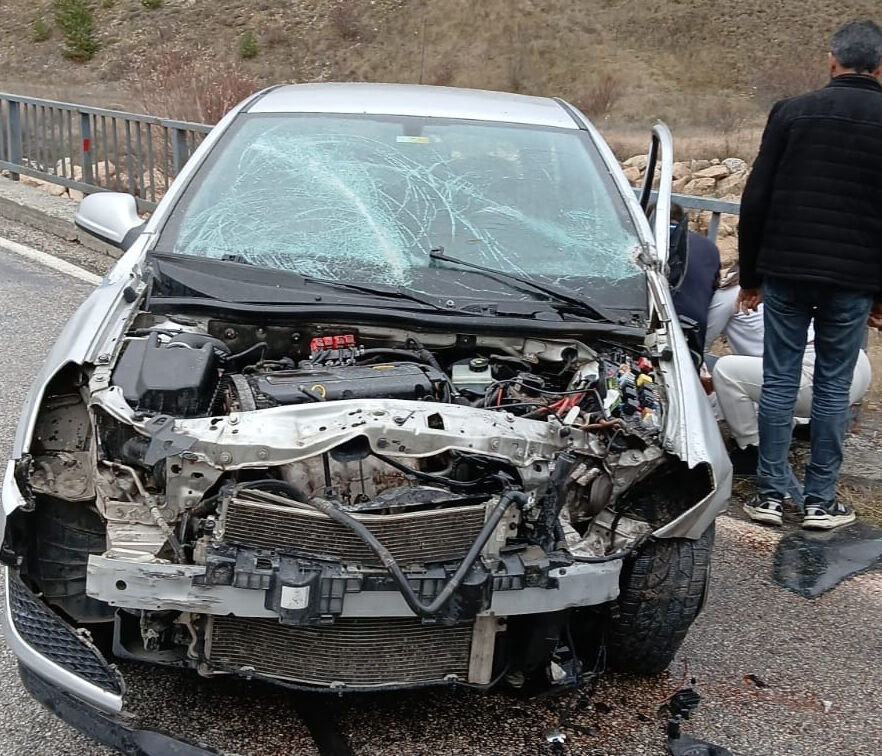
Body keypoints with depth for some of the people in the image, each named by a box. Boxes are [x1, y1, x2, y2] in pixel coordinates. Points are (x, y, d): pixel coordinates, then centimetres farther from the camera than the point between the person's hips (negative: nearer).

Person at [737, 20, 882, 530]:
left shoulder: (792, 112, 1)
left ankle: (770, 496, 10)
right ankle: (821, 502, 12)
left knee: (780, 382, 6)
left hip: (786, 271, 0)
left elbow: (755, 202, 0)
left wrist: (751, 276, 8)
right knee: (834, 388, 7)